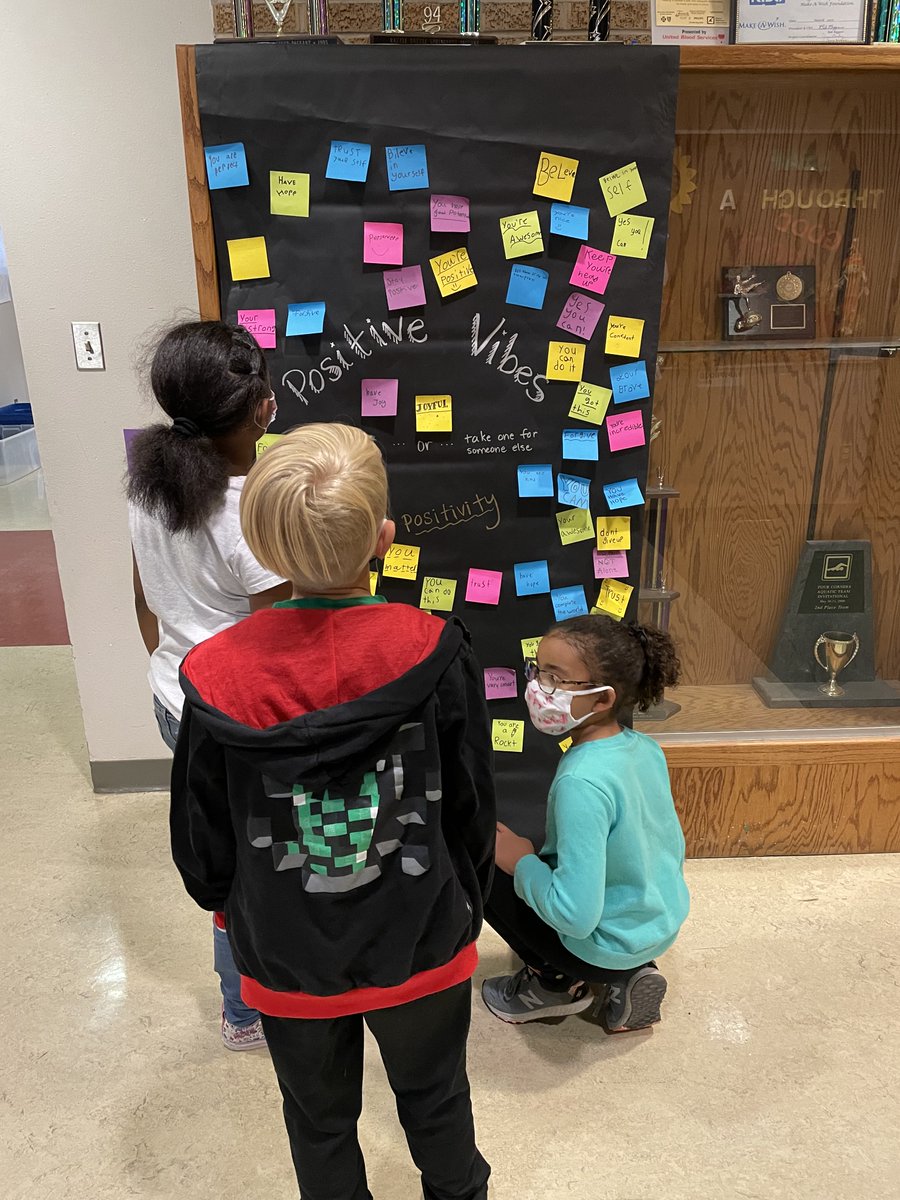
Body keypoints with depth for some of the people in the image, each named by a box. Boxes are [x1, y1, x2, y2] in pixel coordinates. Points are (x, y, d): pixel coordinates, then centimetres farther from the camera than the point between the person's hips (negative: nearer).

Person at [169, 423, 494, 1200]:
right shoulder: (436, 655, -24)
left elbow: (202, 842, -9)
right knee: (436, 1100, 29)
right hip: (421, 948, 1)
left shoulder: (217, 677, -22)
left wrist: (227, 904, 14)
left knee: (320, 1120, 28)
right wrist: (466, 908, 8)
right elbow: (472, 811, -12)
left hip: (289, 960, 0)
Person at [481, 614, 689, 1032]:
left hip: (607, 947, -7)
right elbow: (674, 849, 6)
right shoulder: (645, 748, -8)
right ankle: (631, 973, 16)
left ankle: (554, 983, 11)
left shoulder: (581, 782, -32)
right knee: (544, 855, 28)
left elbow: (576, 916, -32)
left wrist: (521, 864, -15)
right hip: (664, 925, 7)